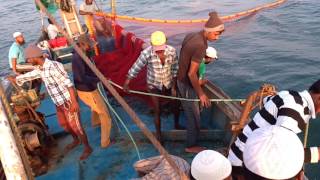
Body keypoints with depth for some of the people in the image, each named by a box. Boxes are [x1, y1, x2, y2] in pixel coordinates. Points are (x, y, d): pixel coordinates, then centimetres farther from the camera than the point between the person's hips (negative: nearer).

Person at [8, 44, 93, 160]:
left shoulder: (54, 65, -22)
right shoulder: (40, 69, 5)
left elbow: (68, 83, -24)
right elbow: (28, 75, 26)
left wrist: (74, 102, -28)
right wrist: (14, 79, 41)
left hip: (68, 101, -9)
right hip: (58, 103, 9)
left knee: (75, 126, 1)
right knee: (63, 124, 22)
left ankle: (87, 148, 19)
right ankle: (76, 140, 46)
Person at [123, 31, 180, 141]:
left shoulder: (172, 51, -19)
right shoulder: (147, 53, -27)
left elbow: (175, 69, -8)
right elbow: (135, 68, -16)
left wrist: (174, 87, -6)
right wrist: (126, 83, -11)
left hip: (169, 84, 3)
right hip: (154, 86, -3)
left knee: (175, 106, 18)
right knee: (157, 111, 4)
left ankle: (176, 125, 49)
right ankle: (159, 136, 26)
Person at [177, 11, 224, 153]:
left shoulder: (190, 35, 0)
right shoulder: (201, 46, -28)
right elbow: (191, 74, -28)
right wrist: (201, 94, -18)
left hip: (181, 80, 9)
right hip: (187, 84, -9)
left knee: (190, 111, 27)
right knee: (194, 116, 7)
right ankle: (191, 146, 25)